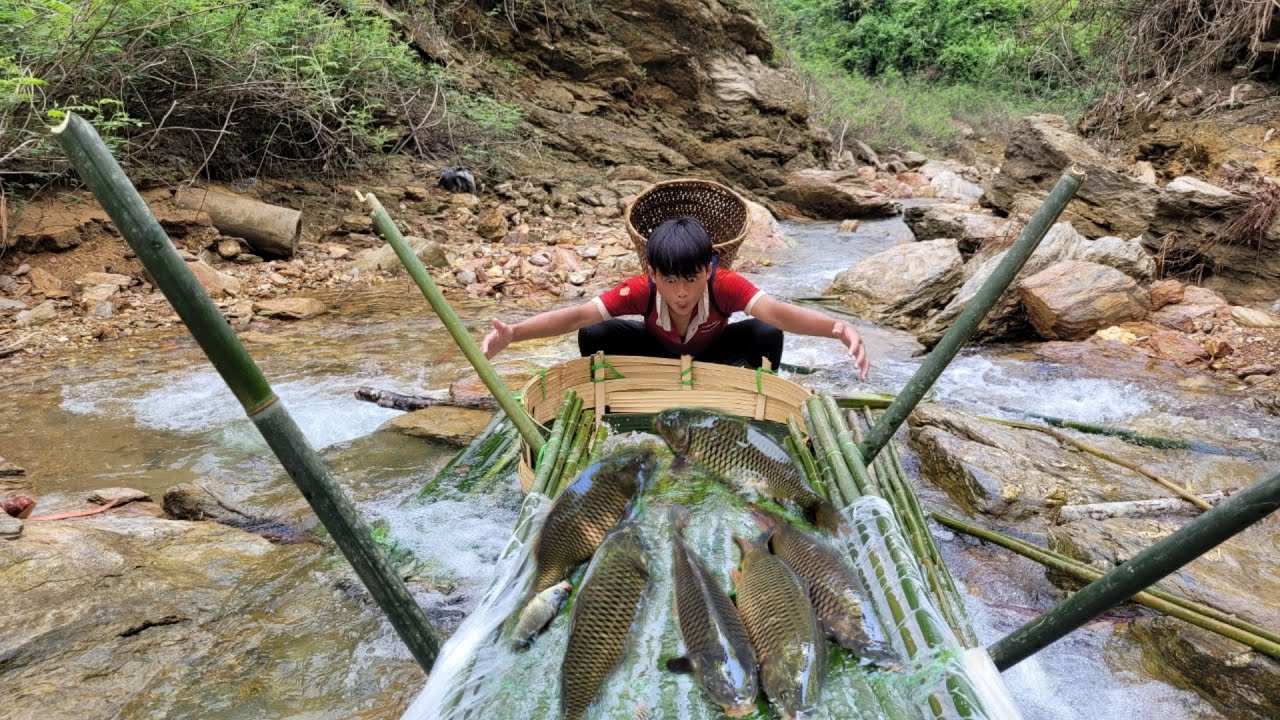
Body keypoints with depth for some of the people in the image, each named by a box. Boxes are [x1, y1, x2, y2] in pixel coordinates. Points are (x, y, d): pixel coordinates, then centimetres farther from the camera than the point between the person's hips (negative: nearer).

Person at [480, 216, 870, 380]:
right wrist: (512, 333, -59)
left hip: (714, 355, 0)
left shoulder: (724, 284, -39)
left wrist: (838, 327, -74)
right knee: (594, 336, -27)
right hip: (658, 353, 1)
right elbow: (578, 315, -44)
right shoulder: (642, 289, -36)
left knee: (767, 335, -33)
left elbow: (776, 311, -54)